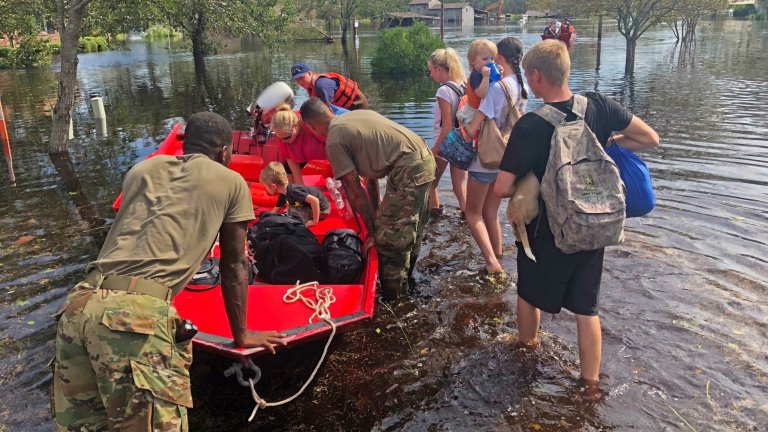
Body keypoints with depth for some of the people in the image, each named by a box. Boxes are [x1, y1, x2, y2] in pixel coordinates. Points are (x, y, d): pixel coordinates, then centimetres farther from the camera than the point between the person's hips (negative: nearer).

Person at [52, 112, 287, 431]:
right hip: (138, 314, -6)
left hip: (79, 304, 7)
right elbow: (233, 266, 20)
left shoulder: (142, 170, 26)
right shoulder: (231, 182, 14)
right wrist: (241, 335, 31)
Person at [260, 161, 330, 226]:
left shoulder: (293, 191, -31)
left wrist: (315, 221, -29)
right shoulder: (283, 195, -2)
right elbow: (275, 210, 11)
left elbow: (315, 200, -36)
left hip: (320, 208, -10)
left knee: (292, 212, -24)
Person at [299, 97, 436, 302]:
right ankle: (405, 279, 42)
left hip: (408, 169, -9)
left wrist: (372, 231, 8)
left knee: (389, 237, 1)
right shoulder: (356, 114, 20)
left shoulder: (334, 141, -5)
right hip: (426, 156, 9)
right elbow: (370, 177, 23)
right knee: (410, 229, 24)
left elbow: (355, 192, -2)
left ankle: (393, 298, 14)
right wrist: (376, 212, 27)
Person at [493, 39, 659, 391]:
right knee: (586, 307, 15)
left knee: (530, 294, 23)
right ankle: (590, 384, 24)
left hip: (547, 230, -4)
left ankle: (527, 348, 46)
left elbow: (502, 188, -23)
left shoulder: (529, 126, -23)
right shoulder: (598, 106, -9)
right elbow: (651, 139, 0)